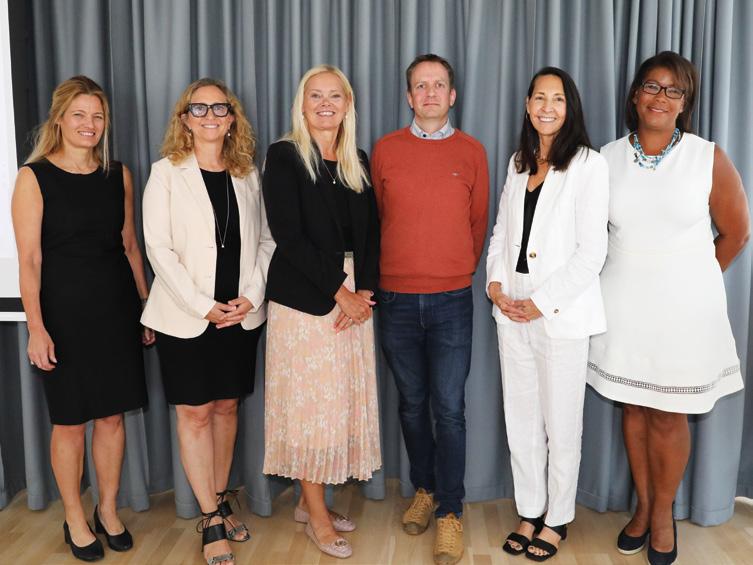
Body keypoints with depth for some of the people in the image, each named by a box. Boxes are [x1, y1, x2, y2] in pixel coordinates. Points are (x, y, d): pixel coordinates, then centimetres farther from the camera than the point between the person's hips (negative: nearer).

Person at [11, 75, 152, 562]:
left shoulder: (119, 175, 6)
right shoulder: (34, 176, -5)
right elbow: (29, 259, -9)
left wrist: (146, 308, 9)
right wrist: (36, 328, -14)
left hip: (116, 305, 4)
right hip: (64, 308, -3)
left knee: (113, 414, 10)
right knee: (70, 420, 7)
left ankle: (108, 510, 30)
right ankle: (75, 519, 27)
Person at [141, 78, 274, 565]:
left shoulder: (248, 174, 8)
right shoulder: (166, 173, -2)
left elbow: (265, 240, 6)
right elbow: (159, 247, -9)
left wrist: (250, 296, -7)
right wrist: (204, 306, -14)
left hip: (241, 315, 3)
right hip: (186, 317, -3)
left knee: (226, 406, 12)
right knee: (195, 412, 3)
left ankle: (221, 501, 28)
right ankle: (212, 521, 14)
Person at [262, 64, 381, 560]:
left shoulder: (360, 162, 13)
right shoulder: (284, 156, -2)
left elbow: (372, 234, 9)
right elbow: (289, 235, -11)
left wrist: (366, 290, -7)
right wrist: (339, 291, -13)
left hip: (355, 296, 5)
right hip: (305, 296, -5)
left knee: (343, 399, 8)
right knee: (309, 398, 0)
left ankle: (312, 499, 24)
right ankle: (317, 513, 15)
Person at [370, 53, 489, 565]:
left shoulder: (472, 151, 3)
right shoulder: (385, 149, 4)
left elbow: (479, 222, 10)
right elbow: (376, 218, 11)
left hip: (452, 299, -1)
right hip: (396, 297, 1)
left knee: (449, 408, 0)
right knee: (413, 403, 13)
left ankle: (450, 512, 13)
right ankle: (424, 489, 32)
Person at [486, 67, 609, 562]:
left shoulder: (589, 165, -7)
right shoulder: (519, 163, 12)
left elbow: (591, 250, -12)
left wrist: (543, 302, -14)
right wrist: (496, 284, -2)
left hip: (561, 313, -5)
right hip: (512, 310, 5)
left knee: (561, 424, 7)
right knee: (521, 419, 13)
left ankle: (558, 518, 27)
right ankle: (530, 511, 30)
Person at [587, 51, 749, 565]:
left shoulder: (708, 158, -6)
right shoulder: (608, 158, 0)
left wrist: (691, 281, 8)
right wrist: (630, 276, 8)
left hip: (682, 309, -2)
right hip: (622, 305, 2)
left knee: (668, 416, 8)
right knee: (633, 408, 13)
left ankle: (663, 513, 29)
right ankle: (642, 505, 32)